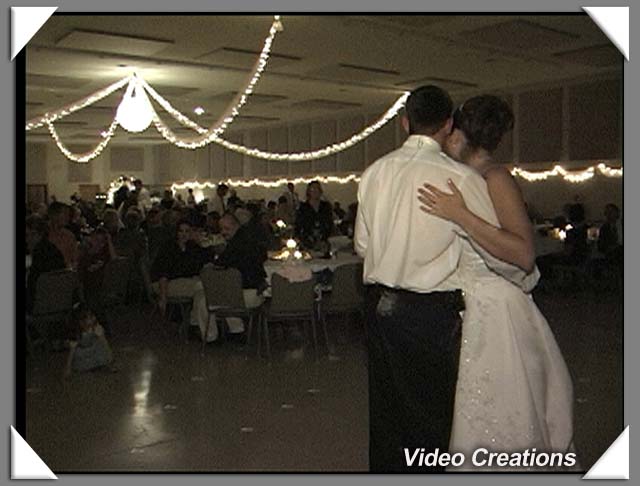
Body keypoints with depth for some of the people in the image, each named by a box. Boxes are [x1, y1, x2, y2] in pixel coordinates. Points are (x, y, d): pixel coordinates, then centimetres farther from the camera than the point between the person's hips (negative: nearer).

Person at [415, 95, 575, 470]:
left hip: (496, 311, -8)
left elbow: (524, 254, -26)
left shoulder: (496, 179, -13)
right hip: (465, 310, 8)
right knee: (471, 417, 17)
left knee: (499, 422, 4)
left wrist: (461, 216, -27)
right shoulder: (464, 182, 11)